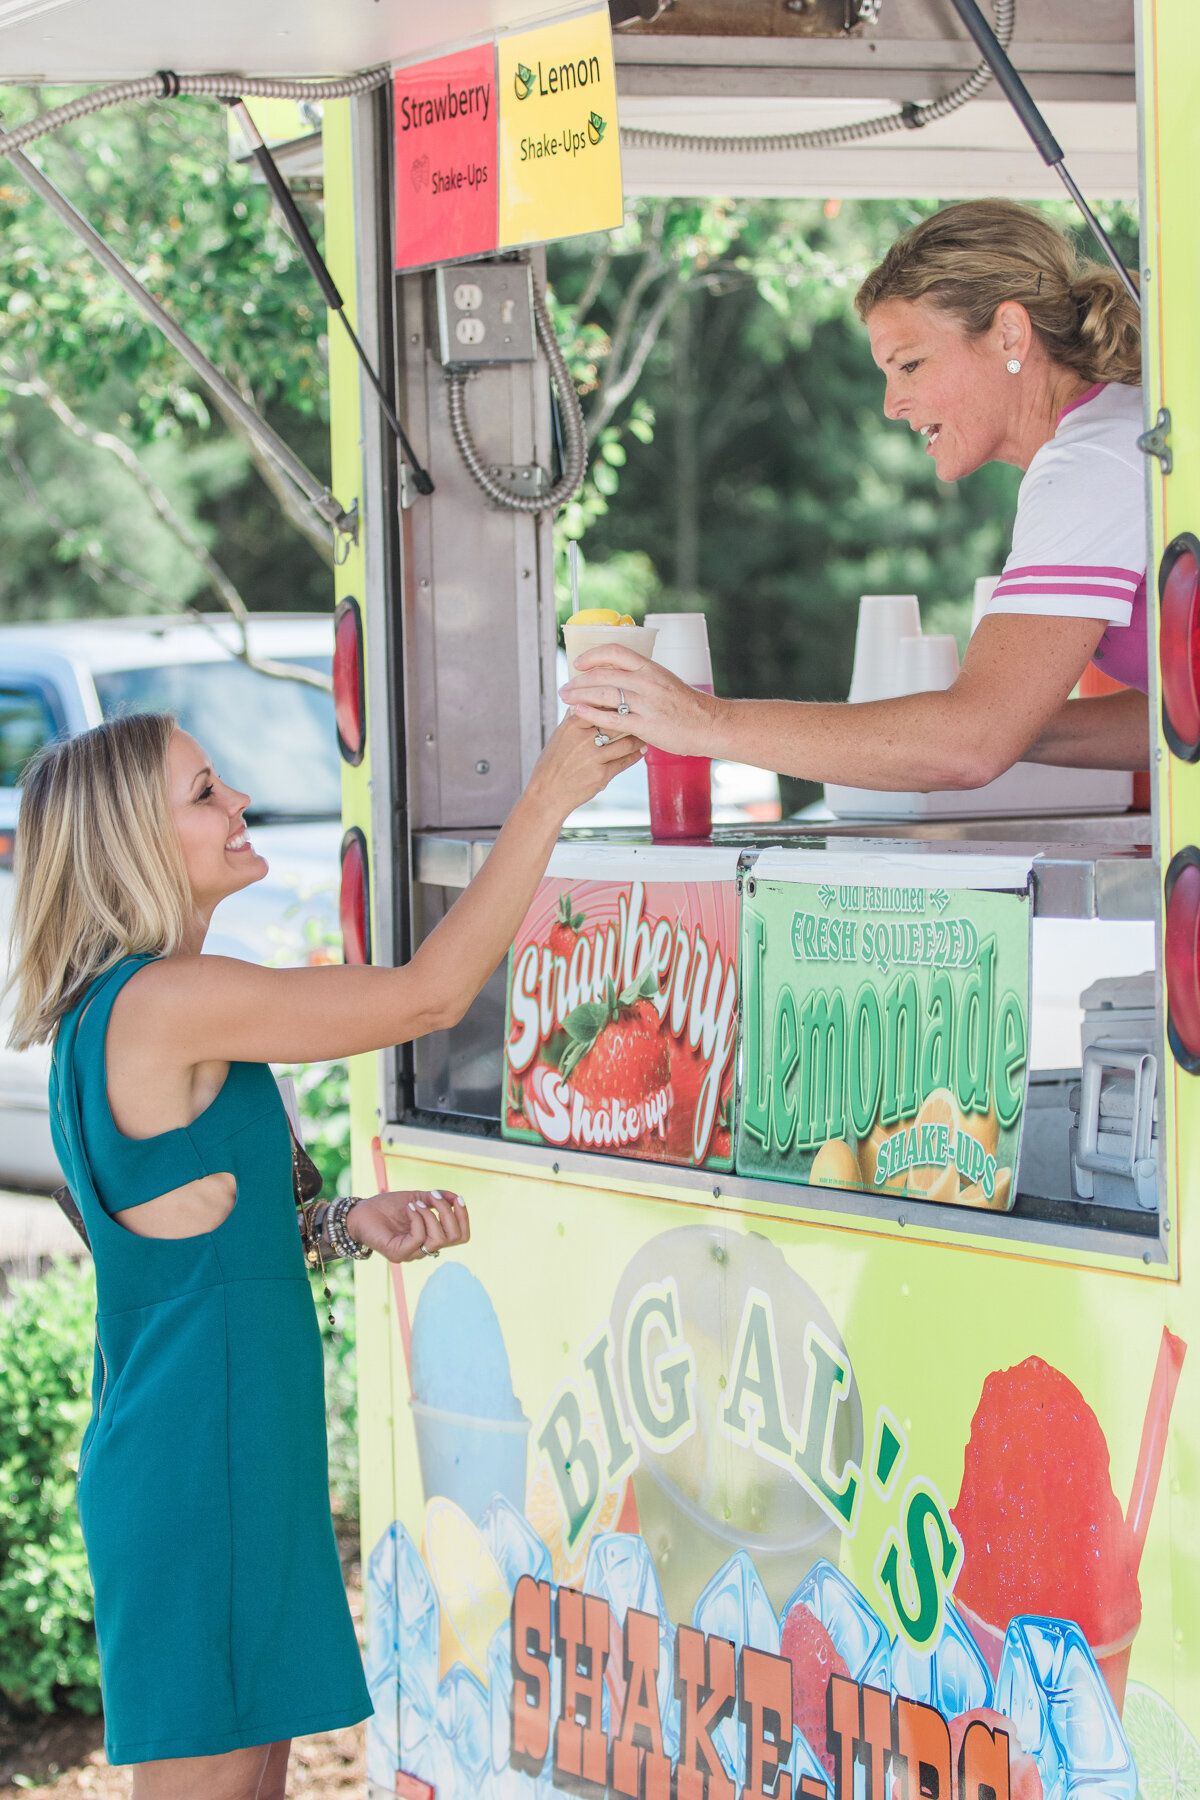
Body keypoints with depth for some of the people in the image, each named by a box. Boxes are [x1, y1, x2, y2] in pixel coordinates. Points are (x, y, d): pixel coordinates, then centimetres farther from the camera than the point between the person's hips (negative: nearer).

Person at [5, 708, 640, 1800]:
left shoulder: (112, 1013, 11)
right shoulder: (167, 1001, -20)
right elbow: (432, 992, -18)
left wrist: (347, 1225, 5)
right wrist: (551, 797, -15)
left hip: (239, 1453, 10)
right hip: (198, 1464, -10)